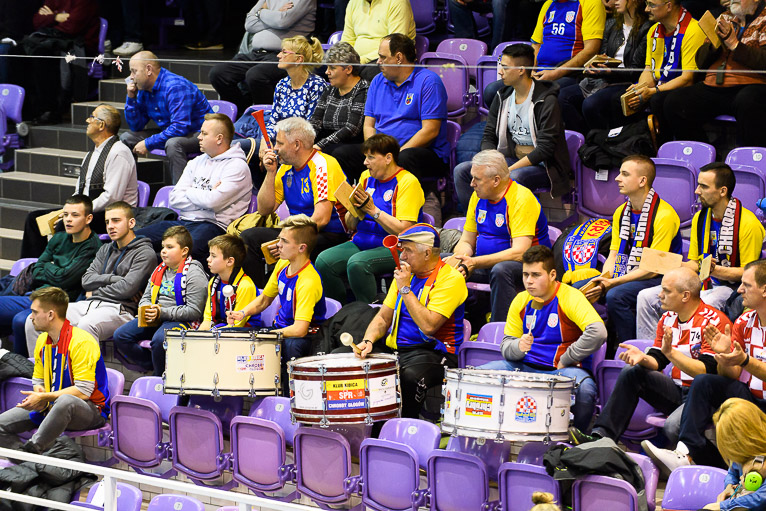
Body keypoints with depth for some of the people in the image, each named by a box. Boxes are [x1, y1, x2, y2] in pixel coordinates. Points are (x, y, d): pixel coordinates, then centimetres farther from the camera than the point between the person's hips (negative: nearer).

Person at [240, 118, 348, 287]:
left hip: (330, 237, -8)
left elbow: (321, 219, -22)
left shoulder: (322, 165, -14)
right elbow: (265, 209, 12)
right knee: (248, 237, -8)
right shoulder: (286, 168, 12)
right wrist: (270, 173, 2)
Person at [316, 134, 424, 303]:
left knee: (357, 263, -34)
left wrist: (372, 210, -18)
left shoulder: (408, 182, -7)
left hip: (393, 249, -7)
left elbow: (404, 231, -16)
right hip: (361, 243, 7)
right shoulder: (367, 177, 14)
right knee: (323, 261, -17)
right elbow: (351, 226, 16)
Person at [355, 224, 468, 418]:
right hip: (394, 348, 7)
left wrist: (405, 289, -16)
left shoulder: (450, 279, -11)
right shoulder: (405, 274, 14)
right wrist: (368, 340, -5)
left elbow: (428, 326, -22)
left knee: (409, 376, -38)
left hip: (433, 352, -7)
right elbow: (383, 317, 16)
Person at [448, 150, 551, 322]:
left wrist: (475, 263, -30)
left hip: (526, 265, -8)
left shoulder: (521, 198, -18)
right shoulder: (478, 197, 6)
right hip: (486, 264, 8)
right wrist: (458, 259, -12)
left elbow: (519, 252, -27)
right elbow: (466, 242, 13)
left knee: (500, 270, -40)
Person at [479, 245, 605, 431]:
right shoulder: (521, 301, 7)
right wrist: (518, 347, -17)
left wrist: (565, 360, -17)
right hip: (526, 367, 5)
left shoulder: (570, 297, -11)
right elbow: (506, 344, 8)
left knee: (585, 389, -37)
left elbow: (598, 332, -25)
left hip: (564, 369, -5)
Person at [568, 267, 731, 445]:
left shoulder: (713, 321, -13)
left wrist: (671, 352, -26)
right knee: (631, 372, -9)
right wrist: (643, 358, -14)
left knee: (673, 426, -36)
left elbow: (708, 371, -20)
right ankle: (602, 436, -13)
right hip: (677, 391, 8)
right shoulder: (668, 318, 10)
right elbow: (657, 361, 10)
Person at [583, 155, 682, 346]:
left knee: (616, 296, -34)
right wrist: (604, 280, -12)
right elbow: (613, 255, 10)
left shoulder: (664, 215, -15)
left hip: (658, 280, -8)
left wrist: (613, 283, -23)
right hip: (626, 277, 8)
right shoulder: (621, 212, 11)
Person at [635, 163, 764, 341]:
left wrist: (714, 270, -27)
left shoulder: (748, 224, -13)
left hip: (731, 286, -7)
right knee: (646, 297, -8)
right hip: (702, 283, 7)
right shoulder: (700, 218, 10)